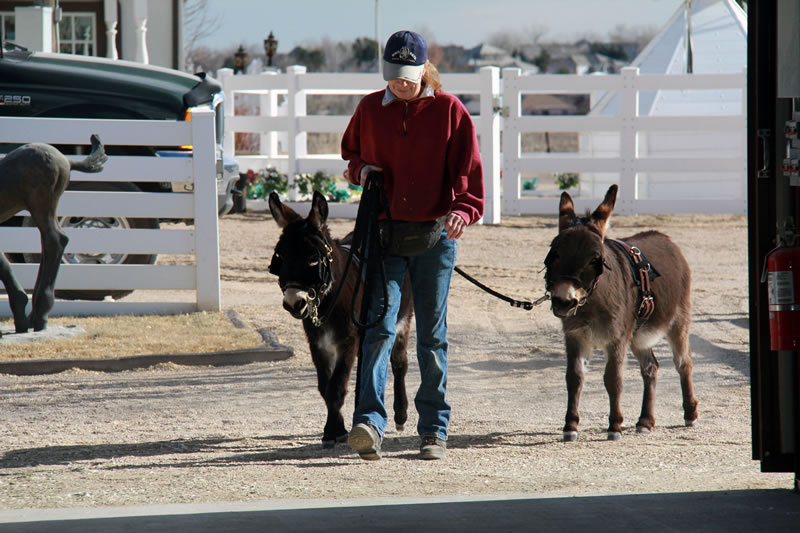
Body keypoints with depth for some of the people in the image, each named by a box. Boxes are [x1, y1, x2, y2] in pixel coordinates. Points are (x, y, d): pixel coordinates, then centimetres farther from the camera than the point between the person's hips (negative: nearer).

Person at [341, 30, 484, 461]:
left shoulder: (449, 111, 1)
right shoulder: (369, 110, 9)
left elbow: (468, 171, -3)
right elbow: (350, 152, 25)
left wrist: (461, 210, -21)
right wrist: (360, 169, 1)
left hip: (435, 235, -1)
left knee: (432, 334, 5)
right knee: (379, 325, -13)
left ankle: (434, 430, 12)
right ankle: (369, 422, -24)